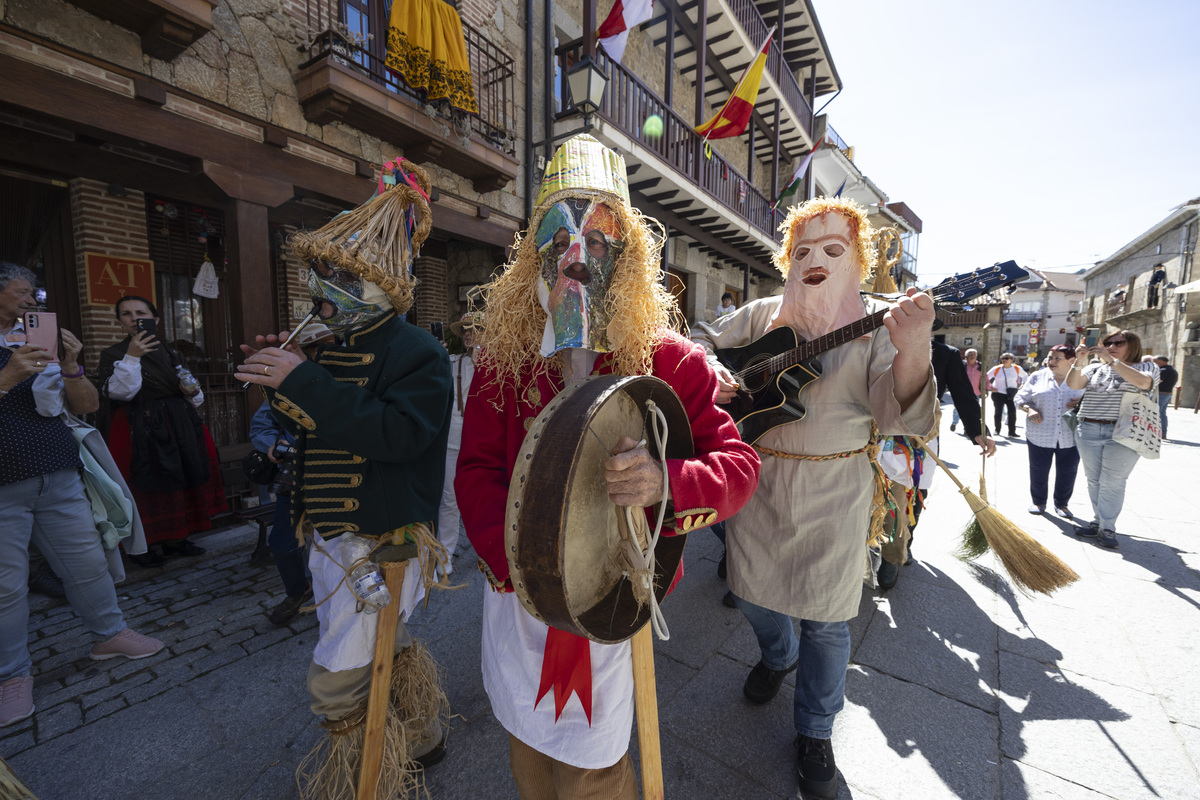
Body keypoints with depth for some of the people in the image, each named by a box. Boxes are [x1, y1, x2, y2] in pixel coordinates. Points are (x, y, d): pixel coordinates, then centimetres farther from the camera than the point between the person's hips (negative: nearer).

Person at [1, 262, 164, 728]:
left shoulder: (45, 343, 12)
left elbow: (87, 406, 6)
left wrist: (71, 368, -10)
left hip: (59, 477, 3)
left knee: (88, 562, 8)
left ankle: (109, 634, 23)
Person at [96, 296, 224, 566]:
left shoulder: (168, 353, 13)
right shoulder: (113, 354, 0)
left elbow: (186, 385, 20)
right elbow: (117, 392, -14)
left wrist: (192, 391, -3)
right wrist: (132, 357, -21)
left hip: (179, 426, 5)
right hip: (141, 430, -5)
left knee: (181, 480, 8)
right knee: (145, 485, -4)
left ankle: (175, 538, 21)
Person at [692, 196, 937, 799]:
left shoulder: (874, 327, -7)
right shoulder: (761, 315, -1)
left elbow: (896, 414, -20)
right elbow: (700, 340, 6)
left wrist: (913, 353, -41)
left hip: (832, 493, -2)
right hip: (756, 483, 2)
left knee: (827, 619, 11)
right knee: (752, 592, 19)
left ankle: (815, 731, 40)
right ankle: (779, 655, 55)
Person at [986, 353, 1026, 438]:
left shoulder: (1017, 368, 2)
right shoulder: (997, 369, -4)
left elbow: (1025, 376, 18)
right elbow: (986, 377, 3)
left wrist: (1020, 386, 8)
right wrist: (990, 387, -4)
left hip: (1012, 394, 1)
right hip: (998, 393, -1)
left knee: (1012, 413, -4)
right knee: (998, 412, 4)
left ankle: (1012, 432, 1)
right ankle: (997, 430, 17)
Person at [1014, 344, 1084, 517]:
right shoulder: (1037, 377, 3)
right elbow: (1020, 398, 5)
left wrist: (1081, 404, -12)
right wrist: (1029, 409, -14)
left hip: (1070, 436, 1)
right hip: (1040, 434, 0)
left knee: (1068, 472, 10)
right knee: (1038, 470, 8)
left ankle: (1061, 503, 29)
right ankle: (1038, 501, 25)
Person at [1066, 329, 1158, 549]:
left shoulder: (1147, 367, 6)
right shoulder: (1095, 368, 12)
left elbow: (1143, 382, -17)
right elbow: (1073, 384, -5)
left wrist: (1112, 360, -21)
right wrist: (1079, 362, -20)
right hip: (1088, 431, 3)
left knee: (1112, 483, -2)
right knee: (1094, 480, 8)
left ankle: (1107, 528, 6)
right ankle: (1098, 521, 18)